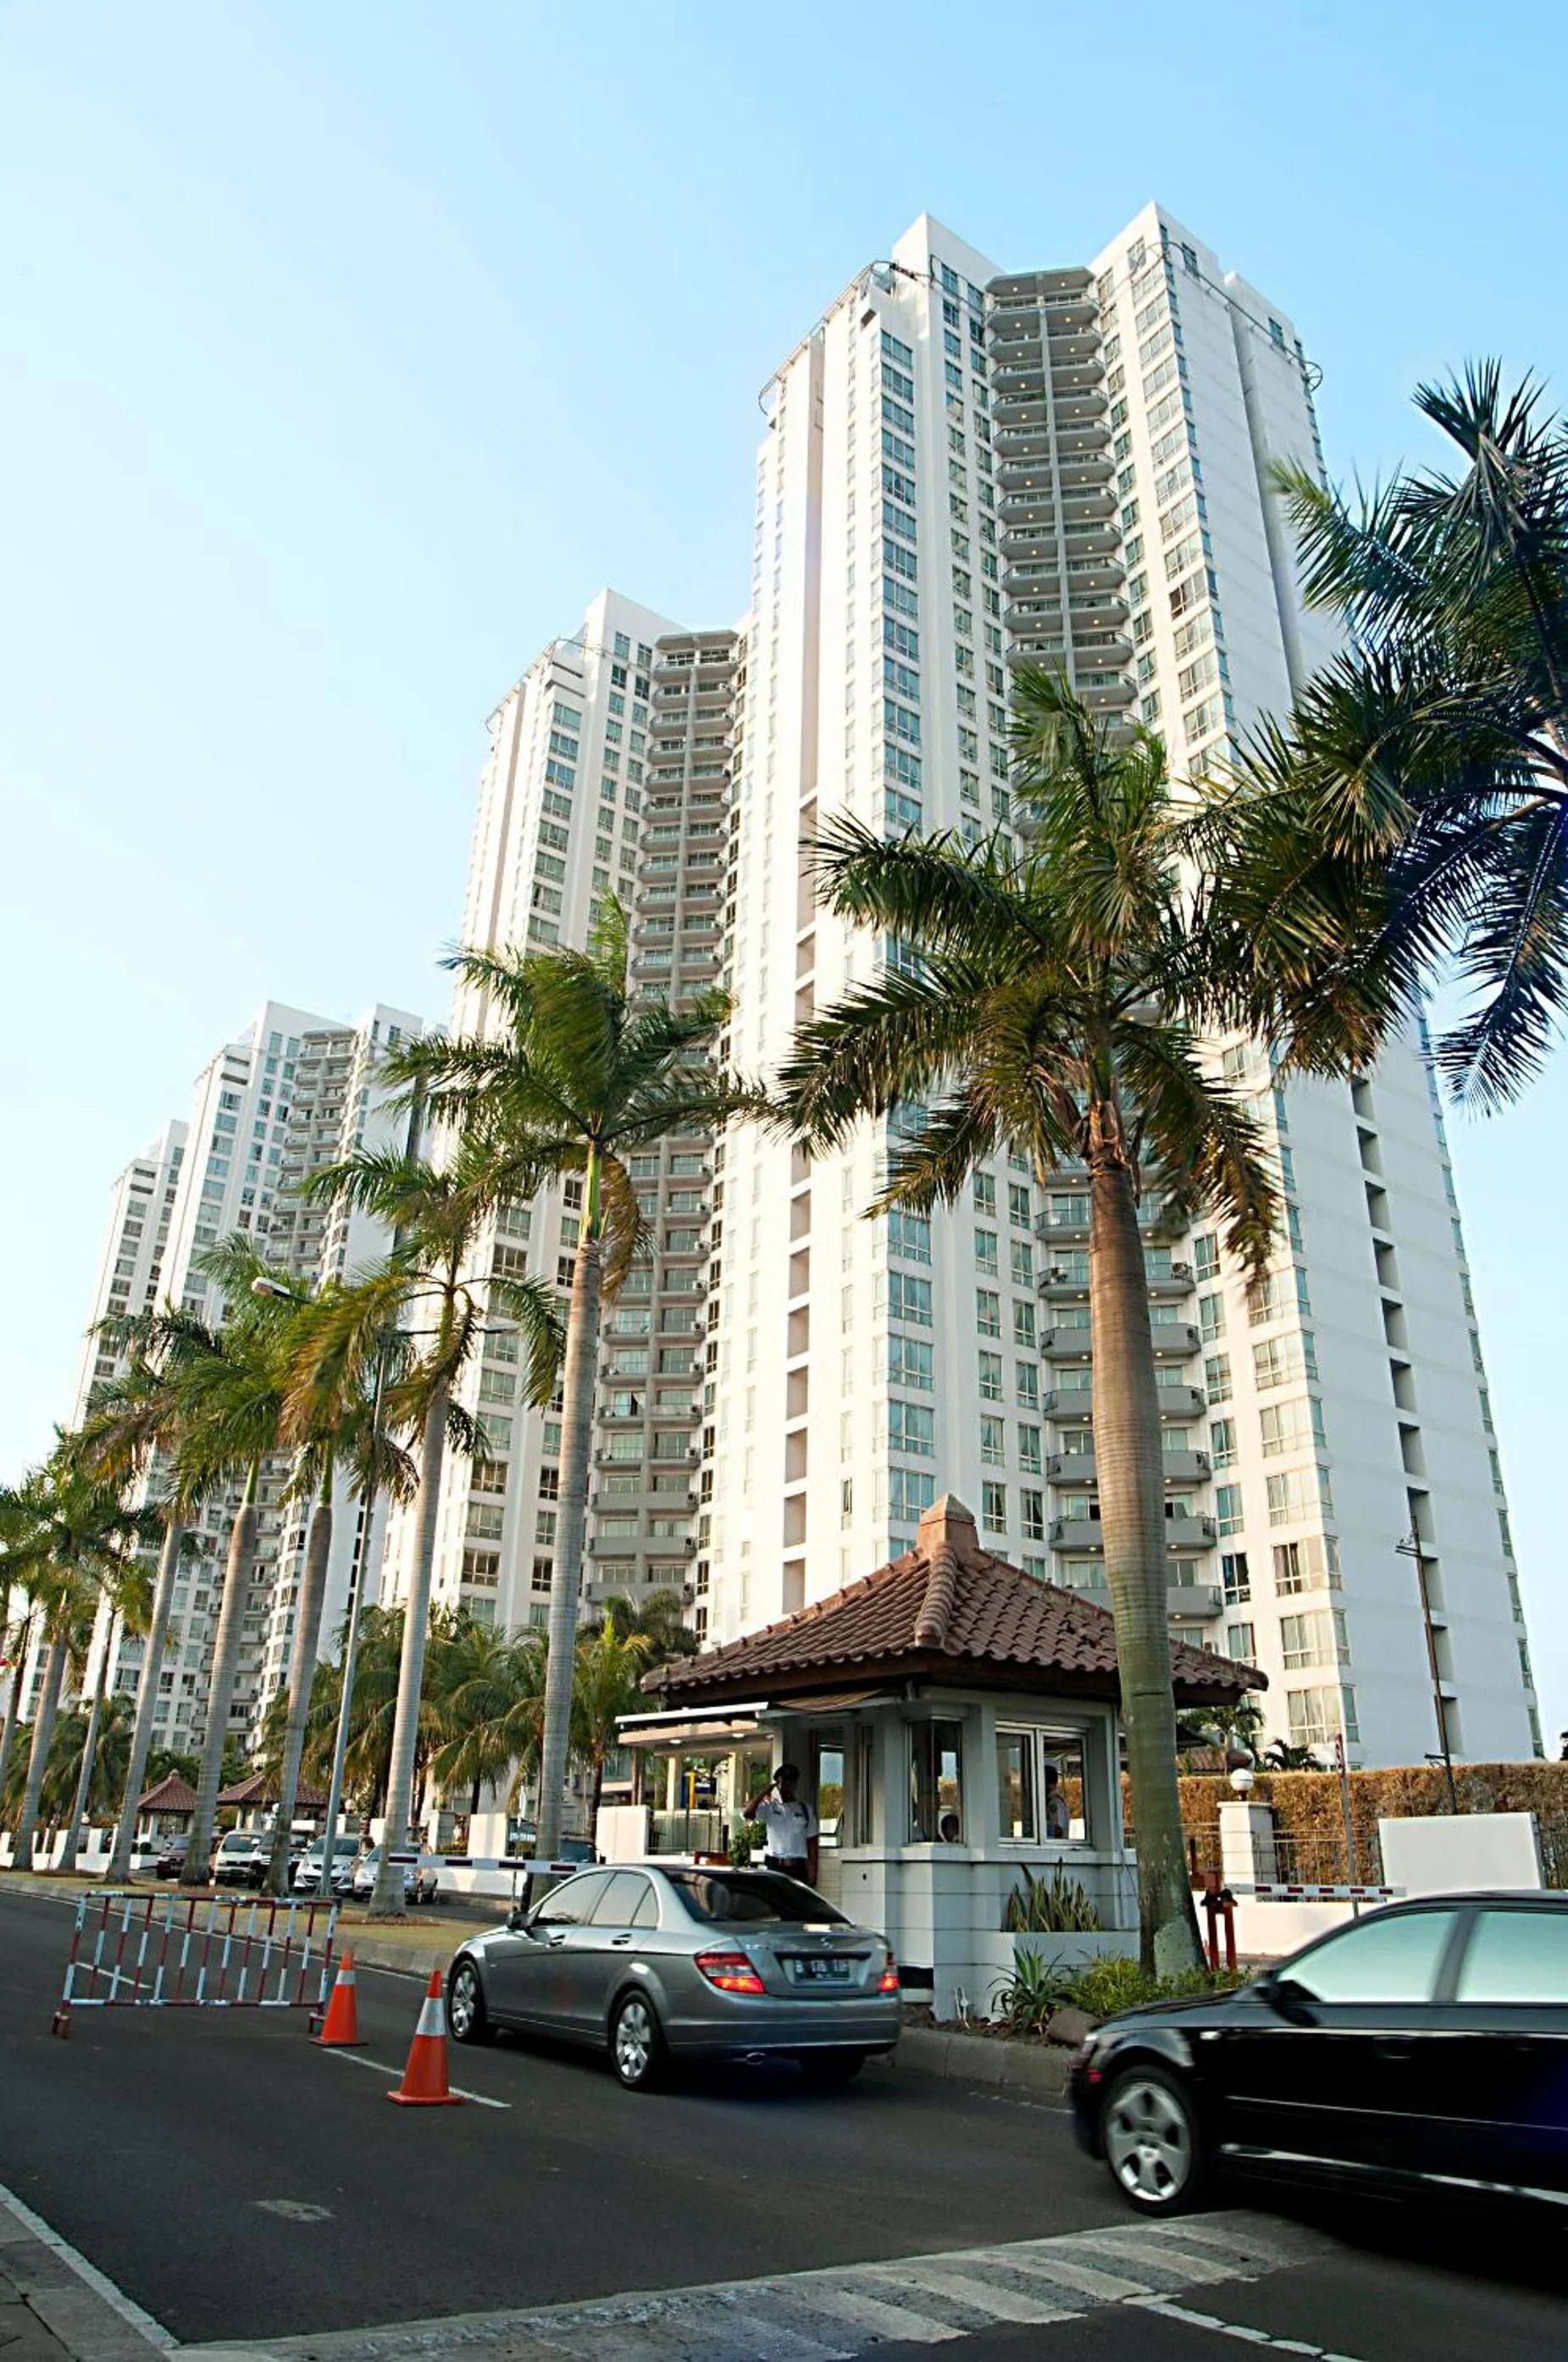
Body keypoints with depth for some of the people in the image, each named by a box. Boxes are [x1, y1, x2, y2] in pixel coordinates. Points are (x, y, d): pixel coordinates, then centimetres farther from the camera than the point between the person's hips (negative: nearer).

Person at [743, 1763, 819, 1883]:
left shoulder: (805, 1810, 10)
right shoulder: (769, 1807, 3)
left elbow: (811, 1843, 9)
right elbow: (748, 1813, -15)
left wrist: (813, 1872, 1)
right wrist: (766, 1790, -11)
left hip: (798, 1869, 1)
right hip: (775, 1867, -1)